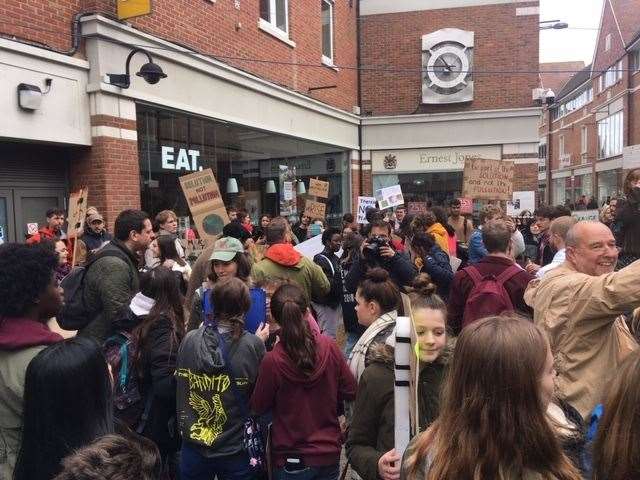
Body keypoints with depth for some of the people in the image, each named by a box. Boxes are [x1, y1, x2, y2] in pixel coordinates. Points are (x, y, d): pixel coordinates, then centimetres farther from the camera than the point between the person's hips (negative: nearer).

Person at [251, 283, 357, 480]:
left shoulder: (272, 361, -23)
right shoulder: (329, 347, -15)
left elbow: (258, 408, -7)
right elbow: (350, 391, -4)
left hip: (293, 460, -2)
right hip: (330, 454, 3)